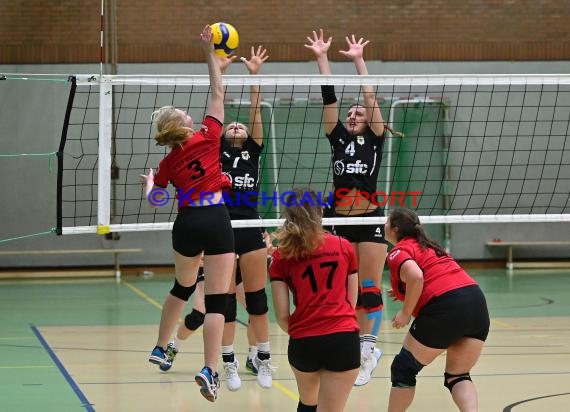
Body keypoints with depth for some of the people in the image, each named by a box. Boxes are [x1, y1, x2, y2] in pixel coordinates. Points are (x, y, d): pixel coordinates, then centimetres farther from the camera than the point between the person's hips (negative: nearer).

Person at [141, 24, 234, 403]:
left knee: (183, 287, 28)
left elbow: (153, 198, 14)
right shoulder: (208, 138, -2)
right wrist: (210, 54, 6)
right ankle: (209, 370, -18)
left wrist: (149, 180, 35)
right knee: (217, 299, -6)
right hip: (217, 220, -4)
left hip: (188, 223, 4)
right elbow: (218, 94, 3)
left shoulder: (169, 162, 6)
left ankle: (161, 349, 38)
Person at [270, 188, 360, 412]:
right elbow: (352, 302, 13)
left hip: (303, 342, 1)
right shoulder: (344, 247, 7)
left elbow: (282, 316, 0)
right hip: (344, 339, -1)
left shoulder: (282, 255, 4)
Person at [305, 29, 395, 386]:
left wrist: (359, 60, -2)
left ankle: (368, 345, 1)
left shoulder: (374, 139, 5)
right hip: (341, 221, 3)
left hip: (371, 220, -3)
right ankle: (362, 346, 13)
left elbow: (371, 97, -2)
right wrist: (322, 57, 0)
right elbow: (329, 97, 5)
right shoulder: (339, 138, 10)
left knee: (370, 287, -1)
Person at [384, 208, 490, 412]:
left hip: (444, 308, -7)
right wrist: (406, 293, 26)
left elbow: (416, 276, -18)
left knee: (403, 369, 13)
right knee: (457, 376, 15)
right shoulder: (427, 245, 27)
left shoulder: (398, 251, 2)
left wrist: (406, 312, -7)